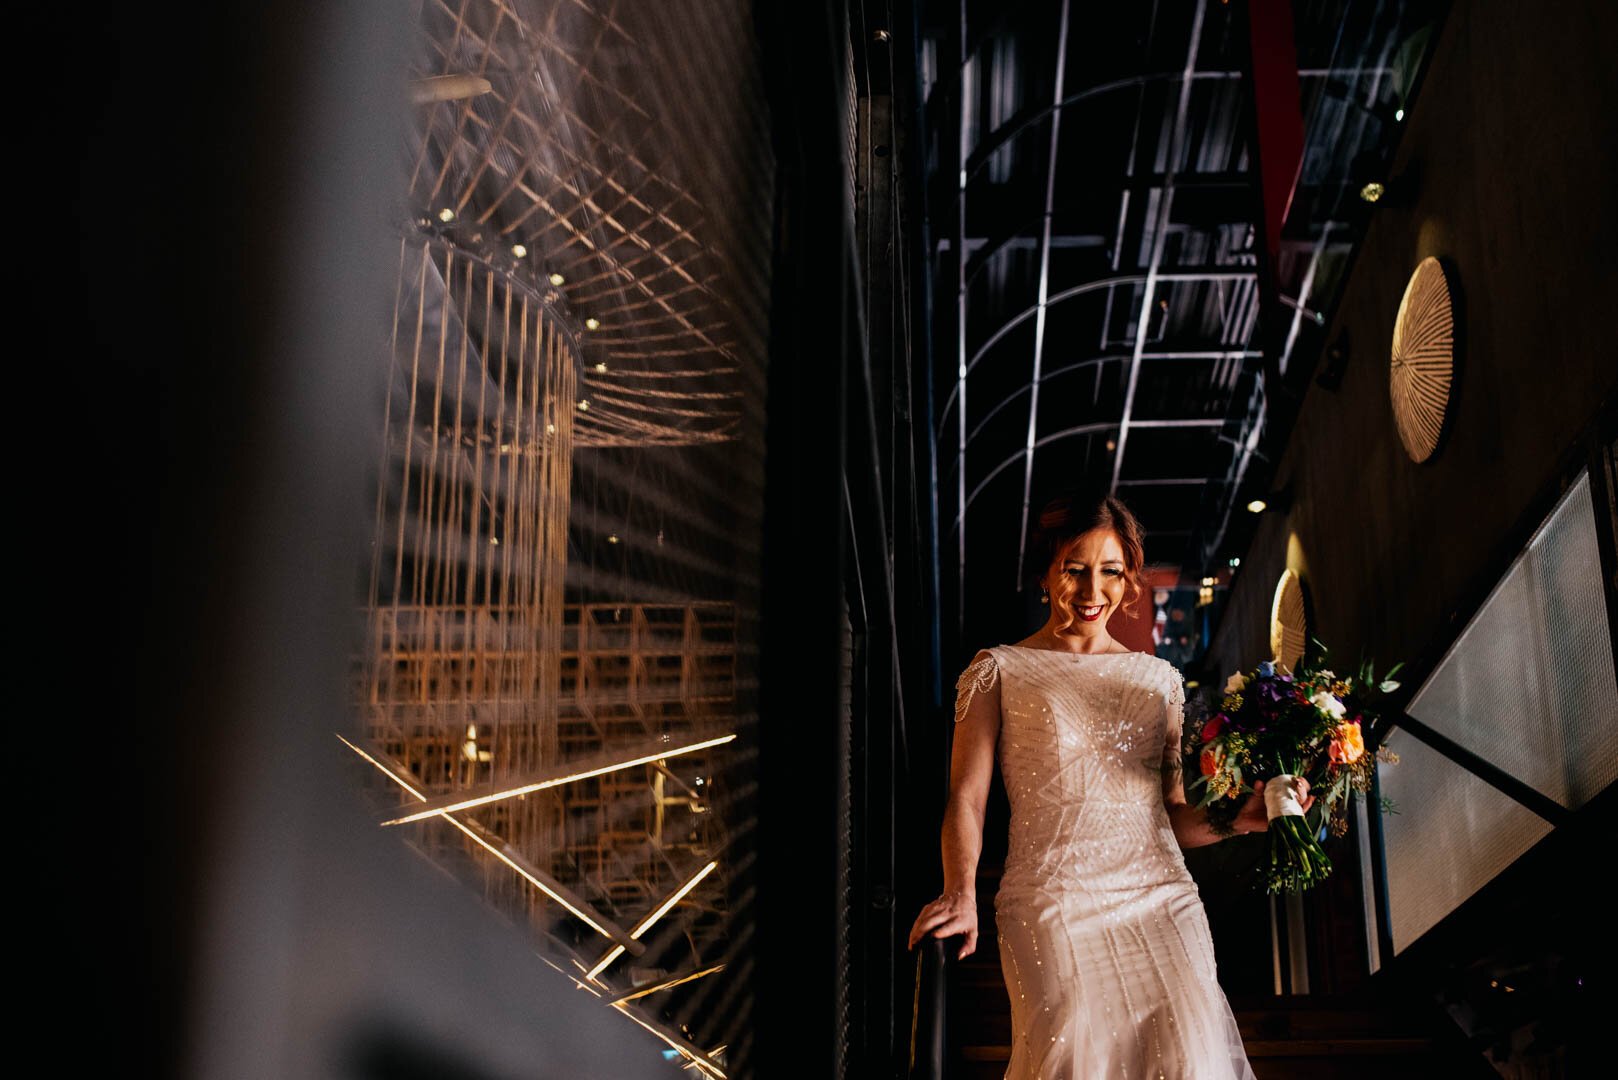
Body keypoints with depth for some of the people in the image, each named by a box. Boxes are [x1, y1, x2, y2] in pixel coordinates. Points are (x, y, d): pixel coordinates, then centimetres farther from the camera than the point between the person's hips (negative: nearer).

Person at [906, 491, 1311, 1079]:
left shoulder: (1159, 678, 20)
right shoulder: (1001, 670, 10)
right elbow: (966, 795, 1)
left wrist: (1236, 819, 0)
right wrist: (960, 895, -16)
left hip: (1161, 898, 3)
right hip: (1052, 904, -3)